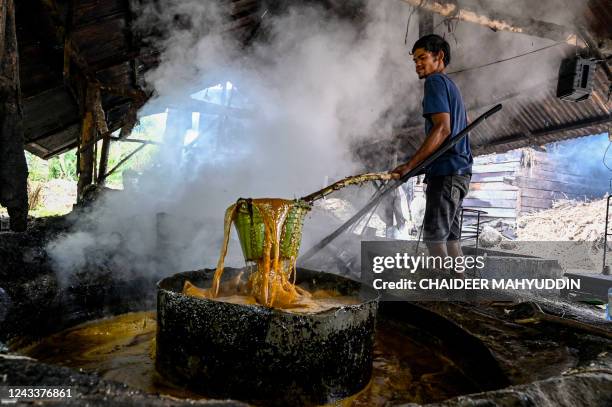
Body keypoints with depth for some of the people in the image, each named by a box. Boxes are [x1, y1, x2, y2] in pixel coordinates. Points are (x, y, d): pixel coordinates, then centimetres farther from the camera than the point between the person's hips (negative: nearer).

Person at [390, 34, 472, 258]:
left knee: (434, 236, -12)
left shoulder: (435, 81, -5)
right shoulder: (451, 85, 25)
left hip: (446, 171, -10)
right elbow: (466, 122, 38)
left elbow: (442, 128, -19)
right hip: (459, 171, 10)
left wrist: (409, 166, -24)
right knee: (449, 238, 11)